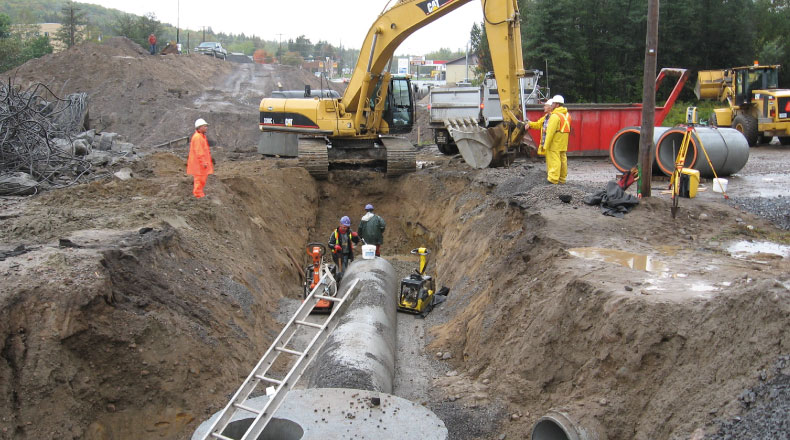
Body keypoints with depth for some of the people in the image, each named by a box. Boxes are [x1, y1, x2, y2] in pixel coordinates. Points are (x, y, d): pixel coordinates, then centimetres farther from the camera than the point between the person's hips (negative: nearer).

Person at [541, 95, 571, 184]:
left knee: (554, 160, -7)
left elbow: (551, 131, -19)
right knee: (563, 159, 13)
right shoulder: (567, 115, 14)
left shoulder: (555, 116, -16)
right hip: (563, 143, 9)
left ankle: (553, 179, -7)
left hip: (555, 143, -9)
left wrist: (546, 144, -16)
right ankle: (562, 179, 20)